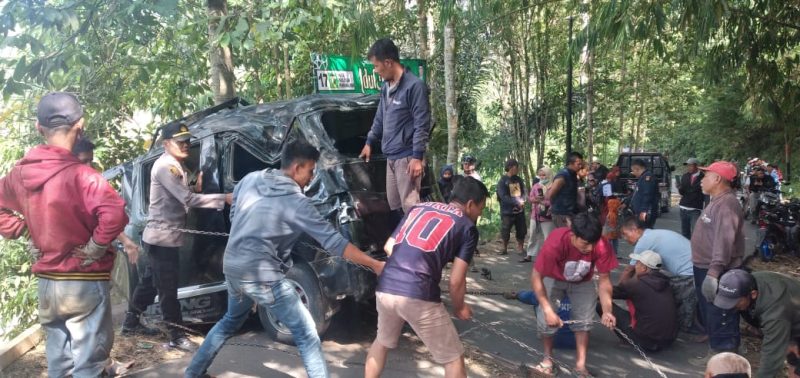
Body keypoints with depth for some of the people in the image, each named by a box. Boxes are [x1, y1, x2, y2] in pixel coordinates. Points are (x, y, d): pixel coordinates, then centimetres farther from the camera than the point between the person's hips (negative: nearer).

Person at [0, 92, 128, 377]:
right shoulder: (80, 175, -21)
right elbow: (115, 214, -34)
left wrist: (23, 231, 12)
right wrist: (95, 248, -19)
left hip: (46, 281, 7)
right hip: (84, 282, -7)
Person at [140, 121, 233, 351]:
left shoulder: (177, 167, 14)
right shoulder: (165, 166, -18)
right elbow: (188, 199, -26)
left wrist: (196, 187, -1)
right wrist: (224, 198, -28)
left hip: (167, 237, 10)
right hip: (162, 238, -10)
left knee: (153, 284, 20)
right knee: (168, 289, -2)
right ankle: (177, 337, 5)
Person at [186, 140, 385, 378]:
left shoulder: (250, 179, 5)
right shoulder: (295, 201, -13)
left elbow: (233, 215, 18)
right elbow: (332, 241, -14)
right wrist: (374, 264, -11)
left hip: (232, 267, 8)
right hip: (262, 275, -8)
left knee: (231, 321, 32)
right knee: (306, 334, -1)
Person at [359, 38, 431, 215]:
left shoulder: (414, 86, -14)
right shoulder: (386, 87, 13)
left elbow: (422, 124, -16)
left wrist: (417, 157, -18)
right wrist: (369, 142, 29)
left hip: (407, 157, -9)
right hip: (391, 156, 9)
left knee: (409, 205, -9)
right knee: (393, 204, 12)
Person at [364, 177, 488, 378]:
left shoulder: (419, 208, 20)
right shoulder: (468, 227, 6)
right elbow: (456, 280, 1)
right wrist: (459, 307, 19)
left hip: (385, 288, 6)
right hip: (418, 296, -6)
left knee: (382, 341, 33)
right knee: (454, 358, 12)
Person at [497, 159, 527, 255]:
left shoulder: (519, 179, 9)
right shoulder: (502, 181, -9)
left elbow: (524, 191, 9)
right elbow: (504, 197, -16)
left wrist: (522, 201, -12)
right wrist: (517, 202, -19)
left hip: (519, 210, 5)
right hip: (507, 211, -5)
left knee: (521, 230, 6)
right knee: (505, 231, 1)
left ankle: (521, 248, 21)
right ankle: (505, 248, 19)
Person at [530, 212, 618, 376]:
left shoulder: (603, 246, -34)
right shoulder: (555, 243, -42)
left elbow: (604, 280, -22)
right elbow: (536, 277, -32)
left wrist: (607, 311, -35)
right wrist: (548, 310, -38)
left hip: (583, 282, 2)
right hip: (554, 279, -2)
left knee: (584, 320, -9)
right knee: (545, 318, -15)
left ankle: (580, 364, 7)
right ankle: (548, 357, 9)